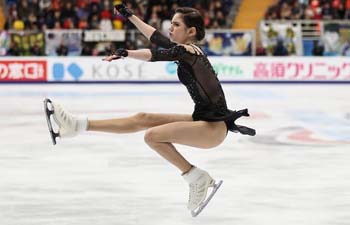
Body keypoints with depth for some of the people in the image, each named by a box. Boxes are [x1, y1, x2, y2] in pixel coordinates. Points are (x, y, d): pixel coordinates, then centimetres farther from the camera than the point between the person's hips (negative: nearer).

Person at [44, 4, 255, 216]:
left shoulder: (188, 51, -15)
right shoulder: (189, 49, 11)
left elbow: (155, 54, -31)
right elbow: (155, 36, 23)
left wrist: (126, 53, -43)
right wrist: (130, 16, 29)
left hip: (214, 127, -9)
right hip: (202, 119, 10)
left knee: (153, 136, -20)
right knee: (142, 119, 7)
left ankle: (197, 179, -10)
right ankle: (80, 124, 9)